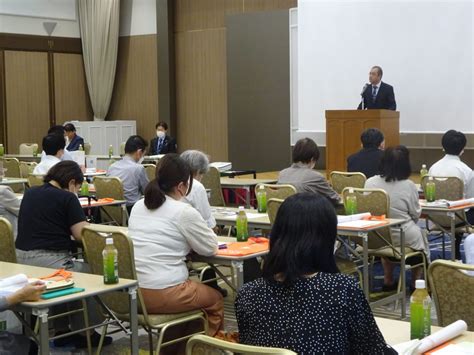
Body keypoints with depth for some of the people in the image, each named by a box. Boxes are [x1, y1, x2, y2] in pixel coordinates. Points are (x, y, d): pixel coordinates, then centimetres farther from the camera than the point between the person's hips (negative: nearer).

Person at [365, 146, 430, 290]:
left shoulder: (370, 182, -10)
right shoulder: (408, 186, -18)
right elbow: (416, 214, -7)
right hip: (403, 237, -3)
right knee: (422, 234, 30)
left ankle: (388, 280, 39)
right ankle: (416, 282, 37)